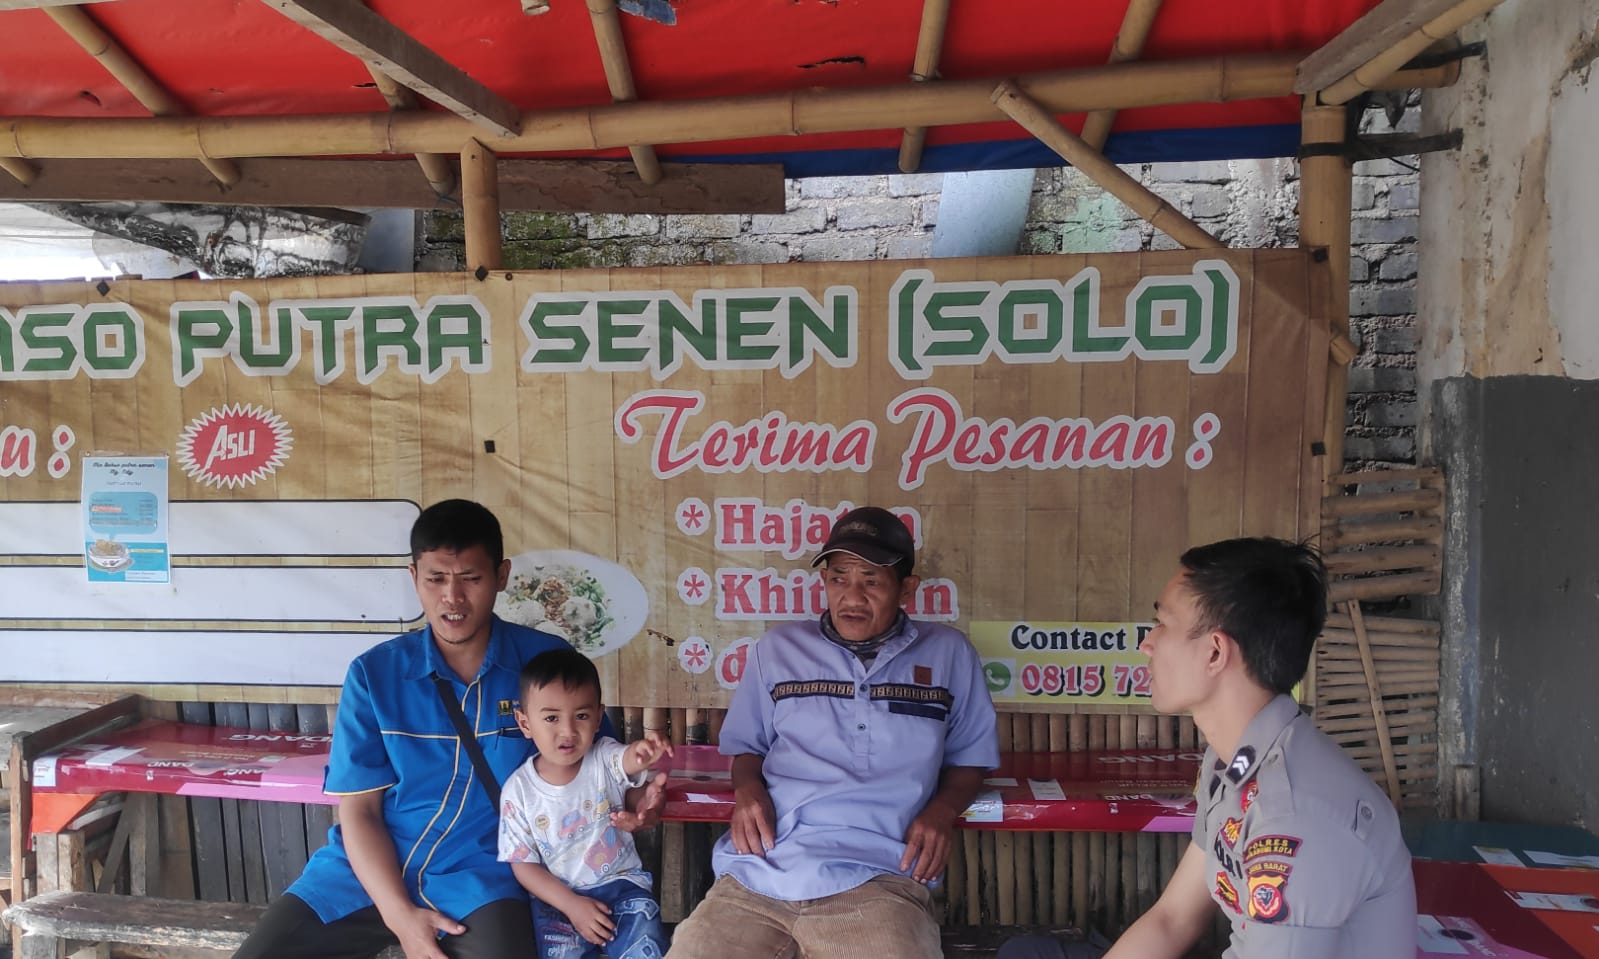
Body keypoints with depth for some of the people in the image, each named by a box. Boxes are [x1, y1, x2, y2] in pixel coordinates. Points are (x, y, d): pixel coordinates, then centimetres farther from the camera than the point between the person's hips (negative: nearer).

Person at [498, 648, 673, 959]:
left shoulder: (604, 759, -8)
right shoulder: (519, 790, -7)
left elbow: (627, 759, -32)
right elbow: (523, 864, -3)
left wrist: (643, 753, -57)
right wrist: (571, 905, -15)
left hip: (620, 884, 0)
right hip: (558, 897, 0)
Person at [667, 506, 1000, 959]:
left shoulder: (948, 654, 12)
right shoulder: (777, 648, 15)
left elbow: (969, 757, 17)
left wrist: (941, 810, -3)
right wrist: (748, 789, 0)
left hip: (874, 879, -1)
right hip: (759, 874, 2)